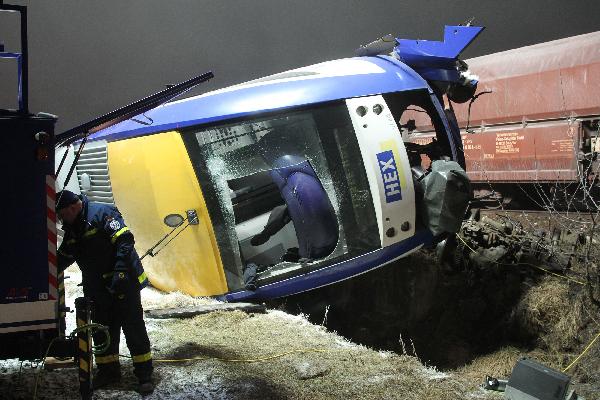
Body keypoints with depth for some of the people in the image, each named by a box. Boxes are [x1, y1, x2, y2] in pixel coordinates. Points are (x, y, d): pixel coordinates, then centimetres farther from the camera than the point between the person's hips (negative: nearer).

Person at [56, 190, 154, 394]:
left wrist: (120, 272, -28)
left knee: (134, 329, -2)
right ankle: (108, 371, 28)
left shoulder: (102, 213, -14)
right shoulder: (72, 229, 12)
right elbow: (63, 257, 24)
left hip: (123, 283, -8)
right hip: (97, 289, 8)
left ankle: (144, 374, 5)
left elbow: (125, 240, -22)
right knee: (102, 330, 14)